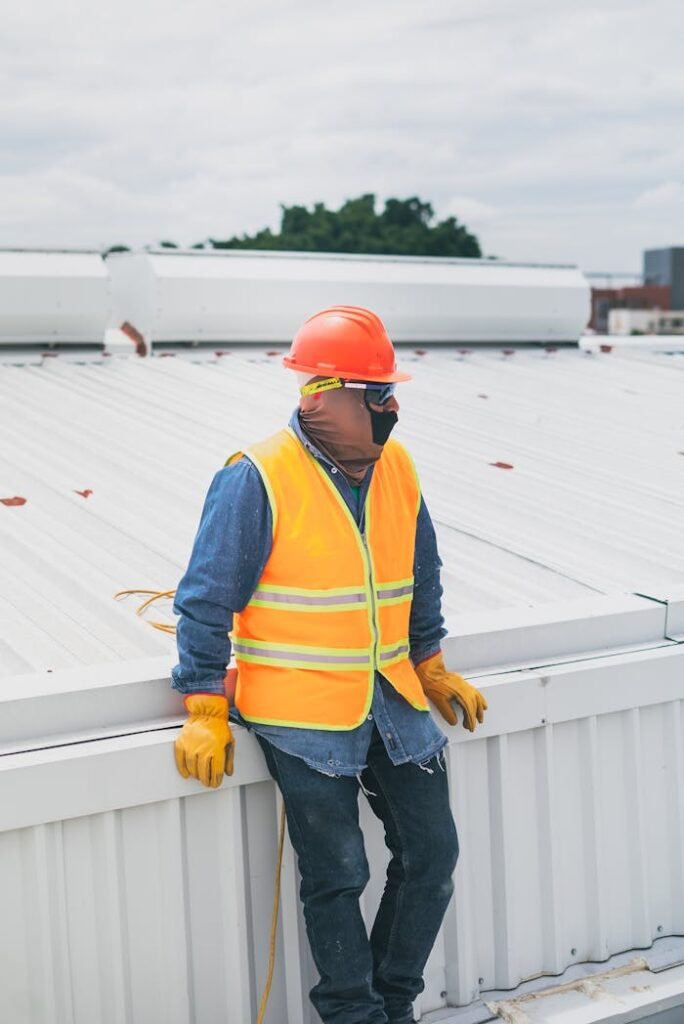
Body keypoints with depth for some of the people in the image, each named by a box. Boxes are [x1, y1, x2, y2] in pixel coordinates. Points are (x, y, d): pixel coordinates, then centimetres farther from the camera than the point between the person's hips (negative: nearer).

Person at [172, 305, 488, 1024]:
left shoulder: (397, 467, 3)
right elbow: (207, 600, -11)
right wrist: (205, 713, -11)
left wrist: (430, 667, 21)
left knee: (433, 852, 8)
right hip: (300, 709, -6)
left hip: (392, 696, 6)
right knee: (337, 874, 1)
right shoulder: (257, 479, -15)